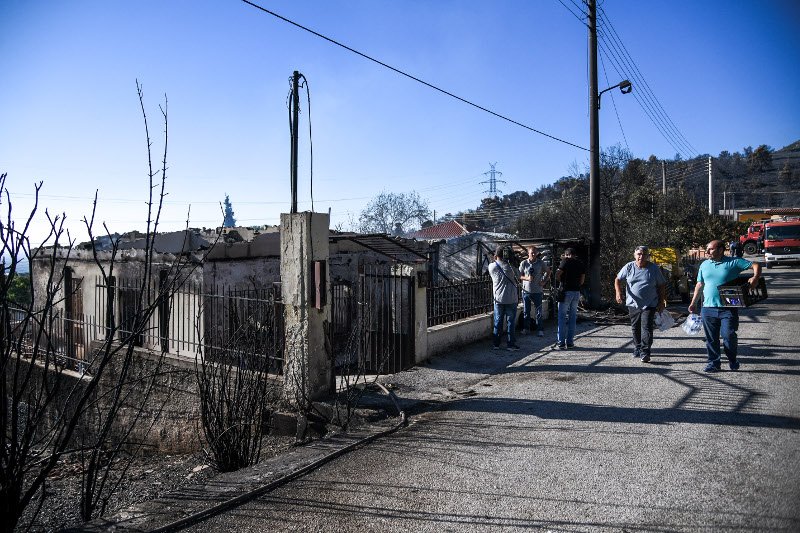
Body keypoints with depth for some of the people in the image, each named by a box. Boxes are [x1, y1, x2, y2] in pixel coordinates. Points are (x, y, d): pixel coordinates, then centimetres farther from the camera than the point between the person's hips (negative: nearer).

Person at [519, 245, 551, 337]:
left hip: (537, 291, -1)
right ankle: (525, 328, 20)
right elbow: (519, 275, 2)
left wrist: (544, 281, 3)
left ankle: (540, 330, 8)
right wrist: (527, 278, -17)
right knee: (526, 311, 9)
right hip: (526, 290, 1)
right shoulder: (523, 263, -1)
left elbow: (548, 271, 14)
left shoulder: (541, 263, -1)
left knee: (538, 311, 2)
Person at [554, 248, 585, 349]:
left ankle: (561, 342, -2)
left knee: (562, 317, 0)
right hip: (577, 292, 5)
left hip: (566, 291, -5)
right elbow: (582, 280, 11)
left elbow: (557, 275, -13)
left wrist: (561, 282, 4)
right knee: (573, 317, 10)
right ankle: (570, 342, 12)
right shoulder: (580, 264, 11)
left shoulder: (566, 261, -5)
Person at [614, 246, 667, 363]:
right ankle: (637, 349, 29)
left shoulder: (654, 268, 0)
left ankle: (645, 352, -12)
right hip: (633, 304, 2)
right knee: (635, 328, 12)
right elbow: (618, 280, 6)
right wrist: (618, 292, -13)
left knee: (646, 327, -11)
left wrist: (661, 302, 2)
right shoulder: (629, 267, 1)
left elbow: (662, 285, 6)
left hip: (649, 305, -2)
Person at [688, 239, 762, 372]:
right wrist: (694, 303, 14)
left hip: (728, 308, -4)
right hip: (708, 308, 4)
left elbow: (755, 265, -2)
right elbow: (700, 284, 17)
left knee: (729, 335, -5)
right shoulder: (704, 265, 12)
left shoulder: (733, 262, -1)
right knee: (711, 338, 6)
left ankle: (733, 360, 19)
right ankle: (714, 362, 18)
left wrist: (755, 277, -21)